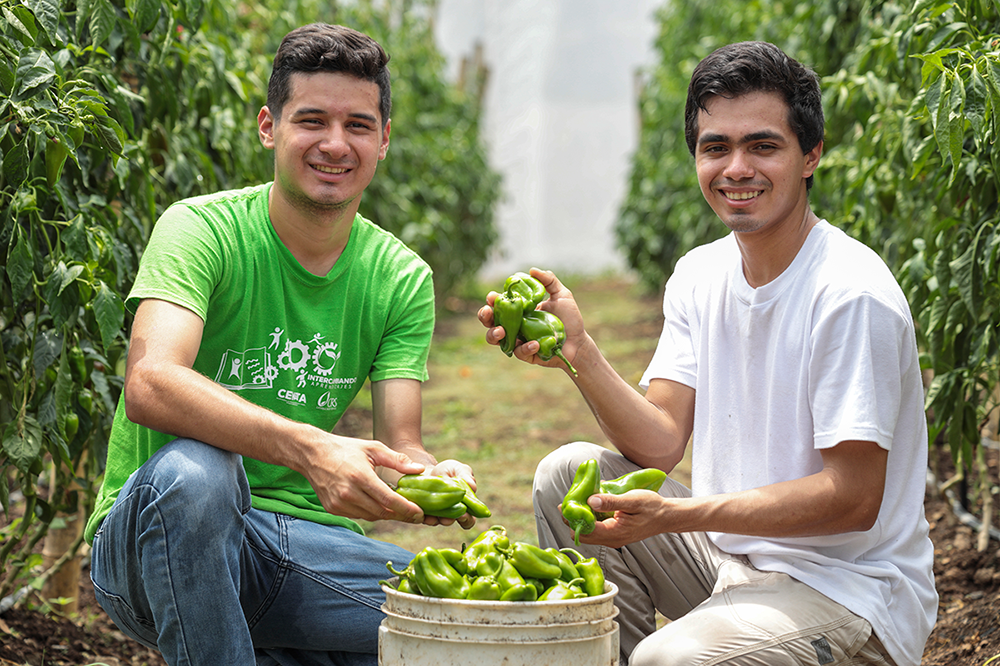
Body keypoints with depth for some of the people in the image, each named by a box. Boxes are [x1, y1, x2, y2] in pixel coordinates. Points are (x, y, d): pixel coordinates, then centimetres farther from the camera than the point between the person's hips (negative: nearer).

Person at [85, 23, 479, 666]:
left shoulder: (403, 279, 5)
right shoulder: (202, 229, -10)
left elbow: (399, 448, -1)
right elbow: (150, 384, -29)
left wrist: (435, 477, -27)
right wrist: (309, 448, -43)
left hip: (305, 539, 5)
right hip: (153, 538, -5)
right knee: (193, 467, -38)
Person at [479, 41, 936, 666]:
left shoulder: (852, 296, -19)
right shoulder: (699, 276, 6)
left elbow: (854, 499, -21)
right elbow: (661, 444, -2)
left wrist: (673, 514, -25)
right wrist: (578, 352, -18)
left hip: (847, 586, -7)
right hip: (734, 555, 7)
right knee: (569, 471, -2)